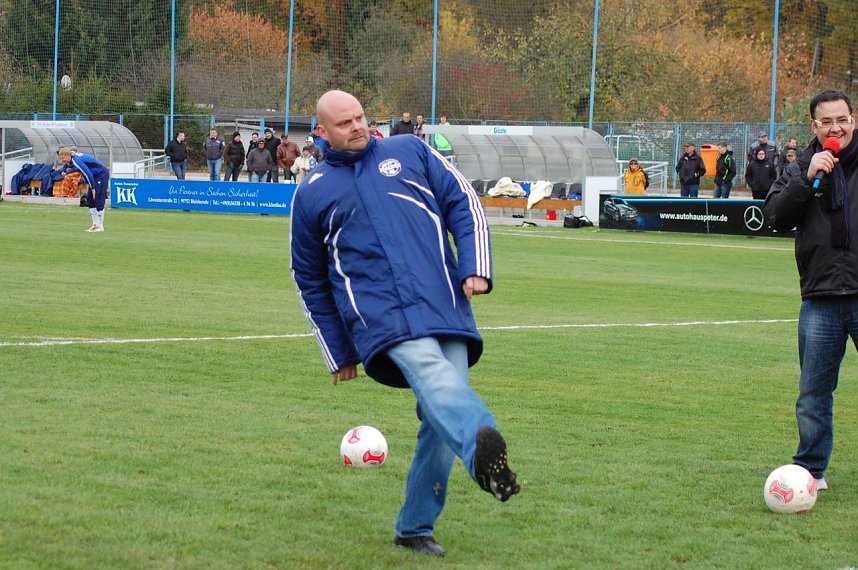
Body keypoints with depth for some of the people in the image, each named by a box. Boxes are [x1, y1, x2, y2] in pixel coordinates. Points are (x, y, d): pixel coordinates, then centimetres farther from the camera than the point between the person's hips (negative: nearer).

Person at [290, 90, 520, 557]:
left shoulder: (409, 153, 18)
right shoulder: (312, 194, 16)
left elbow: (463, 204, 16)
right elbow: (310, 280, 24)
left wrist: (475, 268, -1)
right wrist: (339, 354, 23)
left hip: (446, 306, 3)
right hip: (382, 319, -3)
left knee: (442, 420, -5)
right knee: (436, 378, -32)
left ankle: (415, 527, 13)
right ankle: (482, 452, -63)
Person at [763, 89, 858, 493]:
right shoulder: (801, 168, 8)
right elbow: (774, 216, -4)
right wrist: (808, 179, -14)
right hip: (820, 299, 2)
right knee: (813, 391, 7)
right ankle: (810, 470, 16)